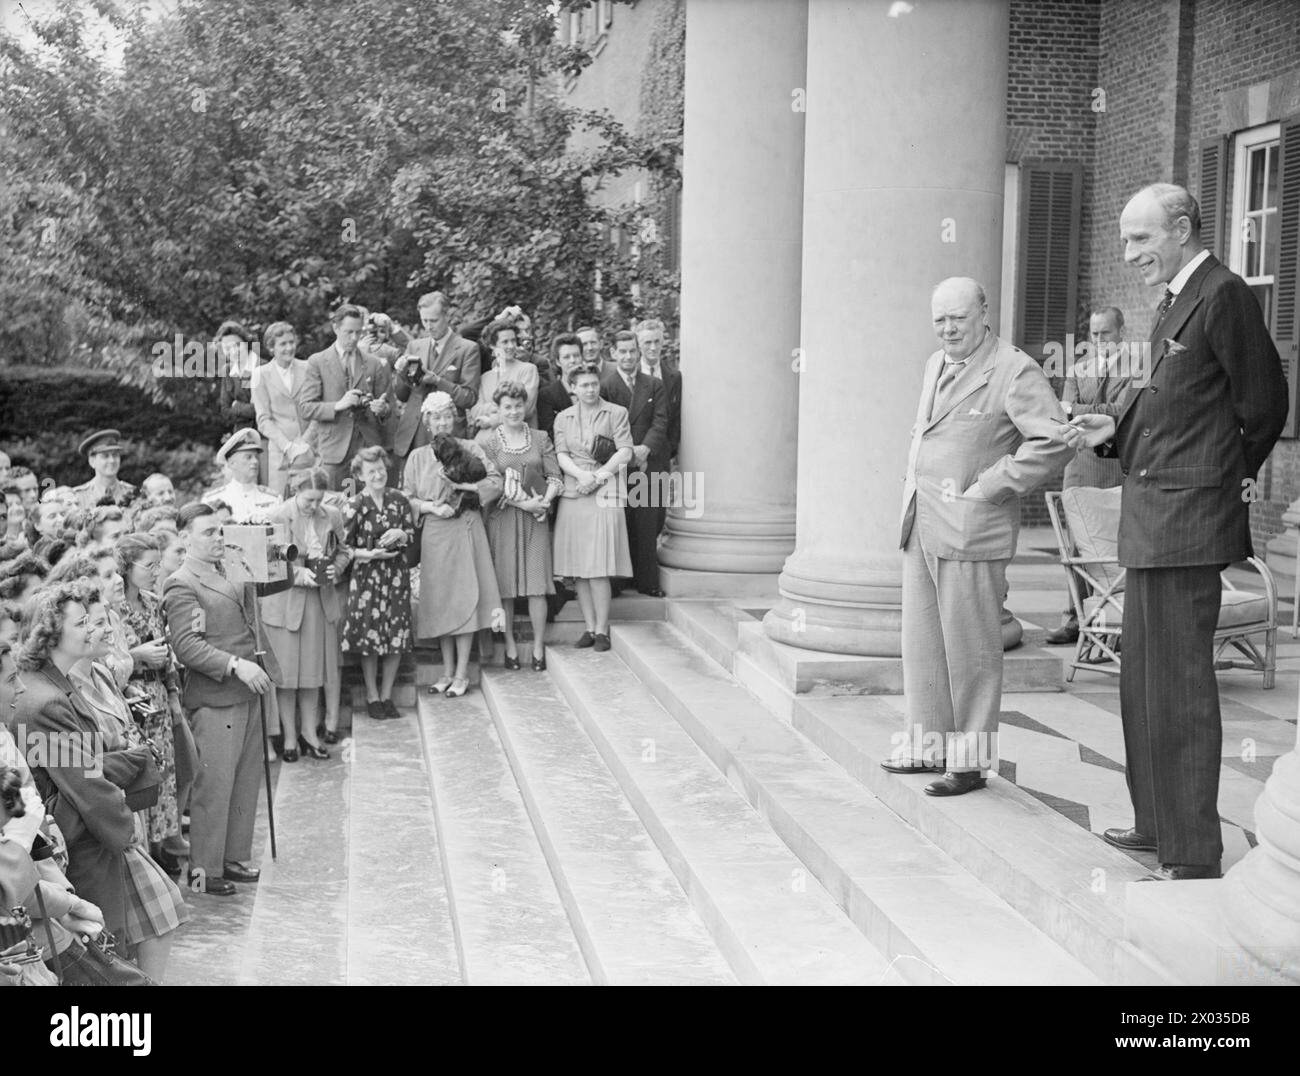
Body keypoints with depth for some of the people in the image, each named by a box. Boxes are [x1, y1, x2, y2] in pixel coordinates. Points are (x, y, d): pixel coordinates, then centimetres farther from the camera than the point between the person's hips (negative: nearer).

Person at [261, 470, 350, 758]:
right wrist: (299, 573, -19)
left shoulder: (331, 517, 2)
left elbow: (343, 551, 15)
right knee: (286, 671, 3)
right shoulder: (277, 518, -10)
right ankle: (289, 736, 14)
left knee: (314, 669, 10)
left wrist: (335, 569, -6)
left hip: (320, 601, 4)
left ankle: (309, 732, 22)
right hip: (285, 602, -3)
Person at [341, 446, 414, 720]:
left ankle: (387, 695, 19)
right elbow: (344, 547, -6)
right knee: (370, 638, 2)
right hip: (366, 577, -3)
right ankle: (372, 696, 17)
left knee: (397, 637, 4)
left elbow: (412, 535, 10)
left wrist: (400, 535, -11)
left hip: (397, 575, 3)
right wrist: (371, 554, -19)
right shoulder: (354, 506, -8)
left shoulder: (399, 499, 2)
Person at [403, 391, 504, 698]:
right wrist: (432, 506, -11)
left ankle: (462, 673, 0)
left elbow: (495, 483, -3)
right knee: (441, 600, 5)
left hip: (466, 529, -2)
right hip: (434, 532, 2)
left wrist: (461, 485, -11)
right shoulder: (417, 457, 9)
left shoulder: (471, 449, 4)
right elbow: (406, 498, 5)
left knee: (464, 598, -5)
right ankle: (448, 671, 14)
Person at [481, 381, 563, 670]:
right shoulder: (488, 443, 2)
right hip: (502, 518, -1)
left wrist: (544, 501, -13)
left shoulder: (540, 439, 9)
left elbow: (555, 477, 5)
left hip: (536, 516, 1)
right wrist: (522, 503, -14)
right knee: (504, 585, 0)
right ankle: (510, 646, 9)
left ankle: (538, 647, 4)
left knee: (537, 583, -3)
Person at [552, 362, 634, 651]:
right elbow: (561, 454, 6)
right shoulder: (563, 418, 15)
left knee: (598, 568, -9)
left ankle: (602, 629, -2)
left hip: (604, 494, -3)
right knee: (579, 569, 1)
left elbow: (625, 451, -1)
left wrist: (598, 477, -11)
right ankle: (590, 627, 8)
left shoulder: (616, 413, 6)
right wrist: (581, 474, -12)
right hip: (572, 495, 3)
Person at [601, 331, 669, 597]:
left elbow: (660, 422, 2)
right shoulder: (604, 386, 2)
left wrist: (645, 448, -13)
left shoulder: (655, 386, 11)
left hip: (649, 463, 2)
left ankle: (647, 581, 8)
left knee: (648, 525, 2)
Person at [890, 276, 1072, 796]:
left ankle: (970, 761, 9)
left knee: (970, 649, 0)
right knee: (921, 642, 12)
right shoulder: (937, 364, 15)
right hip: (921, 525, 8)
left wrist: (986, 489, -18)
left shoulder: (1016, 372, -10)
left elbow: (1053, 441, -20)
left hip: (970, 531, -8)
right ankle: (930, 745, 24)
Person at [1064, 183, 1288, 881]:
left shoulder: (1224, 296, -13)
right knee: (1142, 680, 17)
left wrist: (1234, 479, 2)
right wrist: (1114, 431, 4)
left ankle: (1194, 855, 3)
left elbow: (1262, 403, -10)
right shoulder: (1176, 302, 16)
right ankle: (1158, 824, 30)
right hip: (1150, 522, 10)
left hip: (1187, 517, -10)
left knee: (1180, 685, -5)